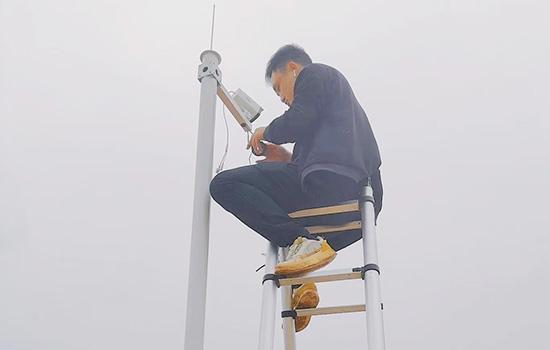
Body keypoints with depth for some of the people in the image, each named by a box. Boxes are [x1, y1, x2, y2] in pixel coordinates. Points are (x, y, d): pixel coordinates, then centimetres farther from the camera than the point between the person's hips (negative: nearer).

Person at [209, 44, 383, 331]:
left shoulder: (314, 74, 11)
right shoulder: (336, 85, 38)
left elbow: (298, 121, -8)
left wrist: (267, 132, 11)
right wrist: (288, 158, 31)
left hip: (330, 180, -10)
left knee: (225, 185, -11)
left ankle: (303, 242, -23)